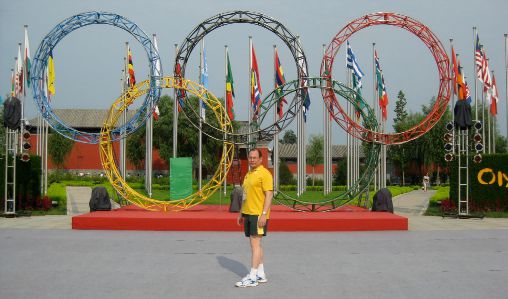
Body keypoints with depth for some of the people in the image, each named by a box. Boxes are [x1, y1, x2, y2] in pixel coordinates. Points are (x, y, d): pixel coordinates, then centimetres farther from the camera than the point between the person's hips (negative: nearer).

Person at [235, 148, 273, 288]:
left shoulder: (264, 173, -10)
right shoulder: (248, 174, 17)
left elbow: (269, 194, -16)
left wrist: (264, 214, -22)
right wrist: (241, 213, 21)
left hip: (258, 215, -9)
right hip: (248, 213, 9)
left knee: (255, 243, -9)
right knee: (255, 244, 11)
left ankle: (252, 277, -9)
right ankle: (261, 274, 18)